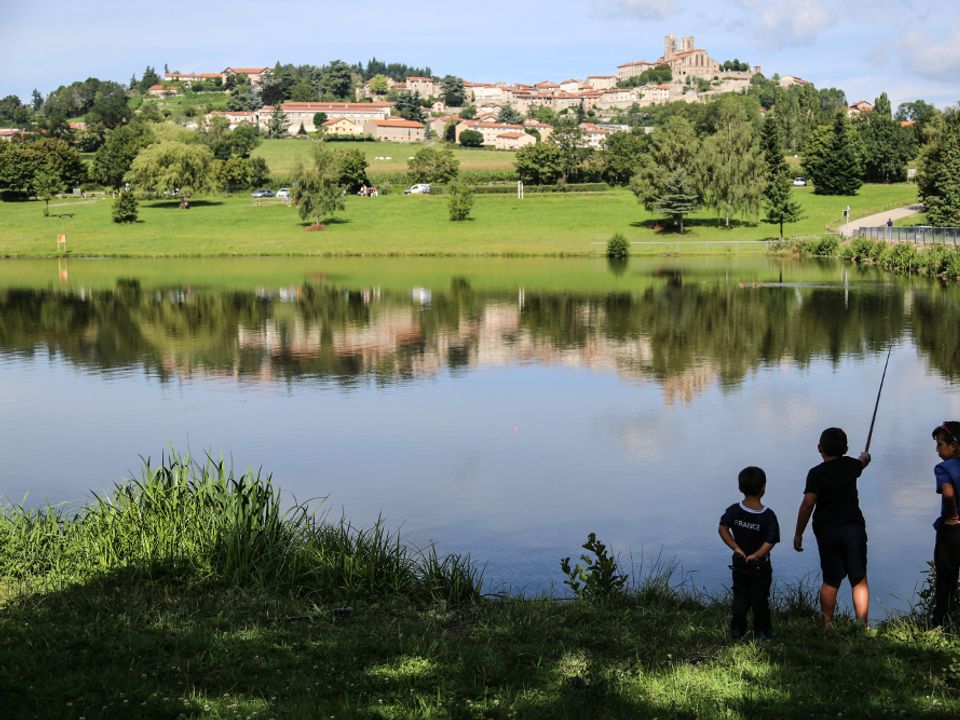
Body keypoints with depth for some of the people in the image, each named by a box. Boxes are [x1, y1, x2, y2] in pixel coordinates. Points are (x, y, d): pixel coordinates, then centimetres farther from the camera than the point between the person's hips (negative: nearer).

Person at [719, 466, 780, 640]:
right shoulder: (768, 516, -16)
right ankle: (762, 631, 15)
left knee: (740, 597, 14)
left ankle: (737, 630, 15)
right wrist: (757, 555, -18)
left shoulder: (734, 510, -8)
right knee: (760, 599, 8)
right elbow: (770, 542, -21)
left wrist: (736, 548, -15)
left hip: (739, 564, 3)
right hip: (760, 566, -3)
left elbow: (723, 529, -16)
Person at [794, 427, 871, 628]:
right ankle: (862, 626, 2)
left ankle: (827, 626, 11)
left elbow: (807, 503, -13)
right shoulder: (851, 465, 6)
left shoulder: (816, 473, -6)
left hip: (827, 530, -1)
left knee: (830, 581, 8)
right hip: (854, 527, 2)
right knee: (859, 580, 5)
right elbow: (863, 460, 32)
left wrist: (798, 534, -5)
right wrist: (865, 456, 57)